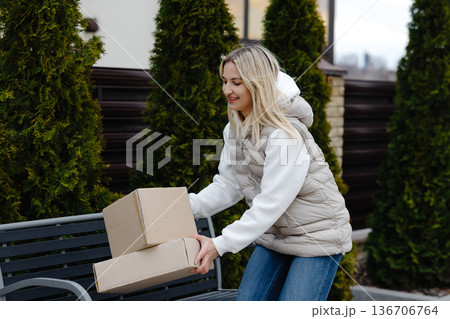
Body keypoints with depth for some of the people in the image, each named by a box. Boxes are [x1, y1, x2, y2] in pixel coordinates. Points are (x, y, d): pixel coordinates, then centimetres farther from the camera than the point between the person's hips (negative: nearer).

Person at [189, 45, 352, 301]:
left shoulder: (285, 135, -26)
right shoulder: (236, 128, 0)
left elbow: (272, 203, -29)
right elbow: (228, 185, 3)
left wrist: (221, 244, -31)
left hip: (316, 235, -8)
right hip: (274, 234, 8)